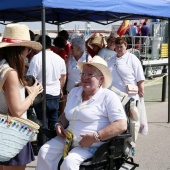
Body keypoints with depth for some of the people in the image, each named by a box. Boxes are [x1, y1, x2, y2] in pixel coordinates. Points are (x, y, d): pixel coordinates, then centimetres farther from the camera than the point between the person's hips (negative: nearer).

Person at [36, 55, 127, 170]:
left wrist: (95, 137, -24)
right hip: (68, 139, 7)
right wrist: (60, 124, 6)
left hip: (93, 145, -7)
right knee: (44, 152, -13)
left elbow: (121, 125, -19)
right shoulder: (74, 92, 14)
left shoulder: (108, 97, -9)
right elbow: (66, 114, 29)